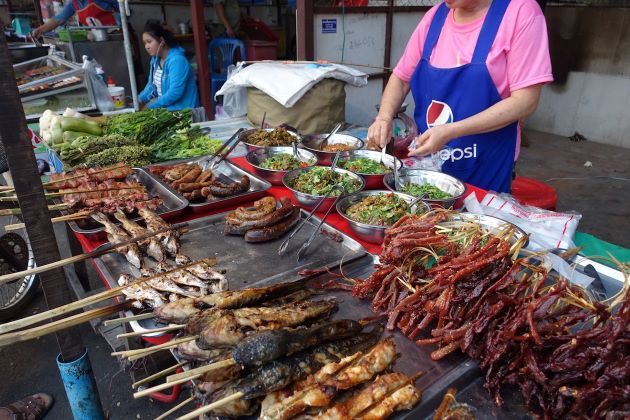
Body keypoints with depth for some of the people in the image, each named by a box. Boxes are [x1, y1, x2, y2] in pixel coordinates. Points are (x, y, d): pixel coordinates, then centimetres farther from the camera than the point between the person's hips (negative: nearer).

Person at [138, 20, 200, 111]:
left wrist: (150, 106, -21)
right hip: (165, 108, 8)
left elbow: (174, 93, -26)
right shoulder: (155, 59, 8)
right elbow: (151, 84, 16)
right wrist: (139, 100, -3)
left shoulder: (176, 60, -21)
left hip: (182, 110, -8)